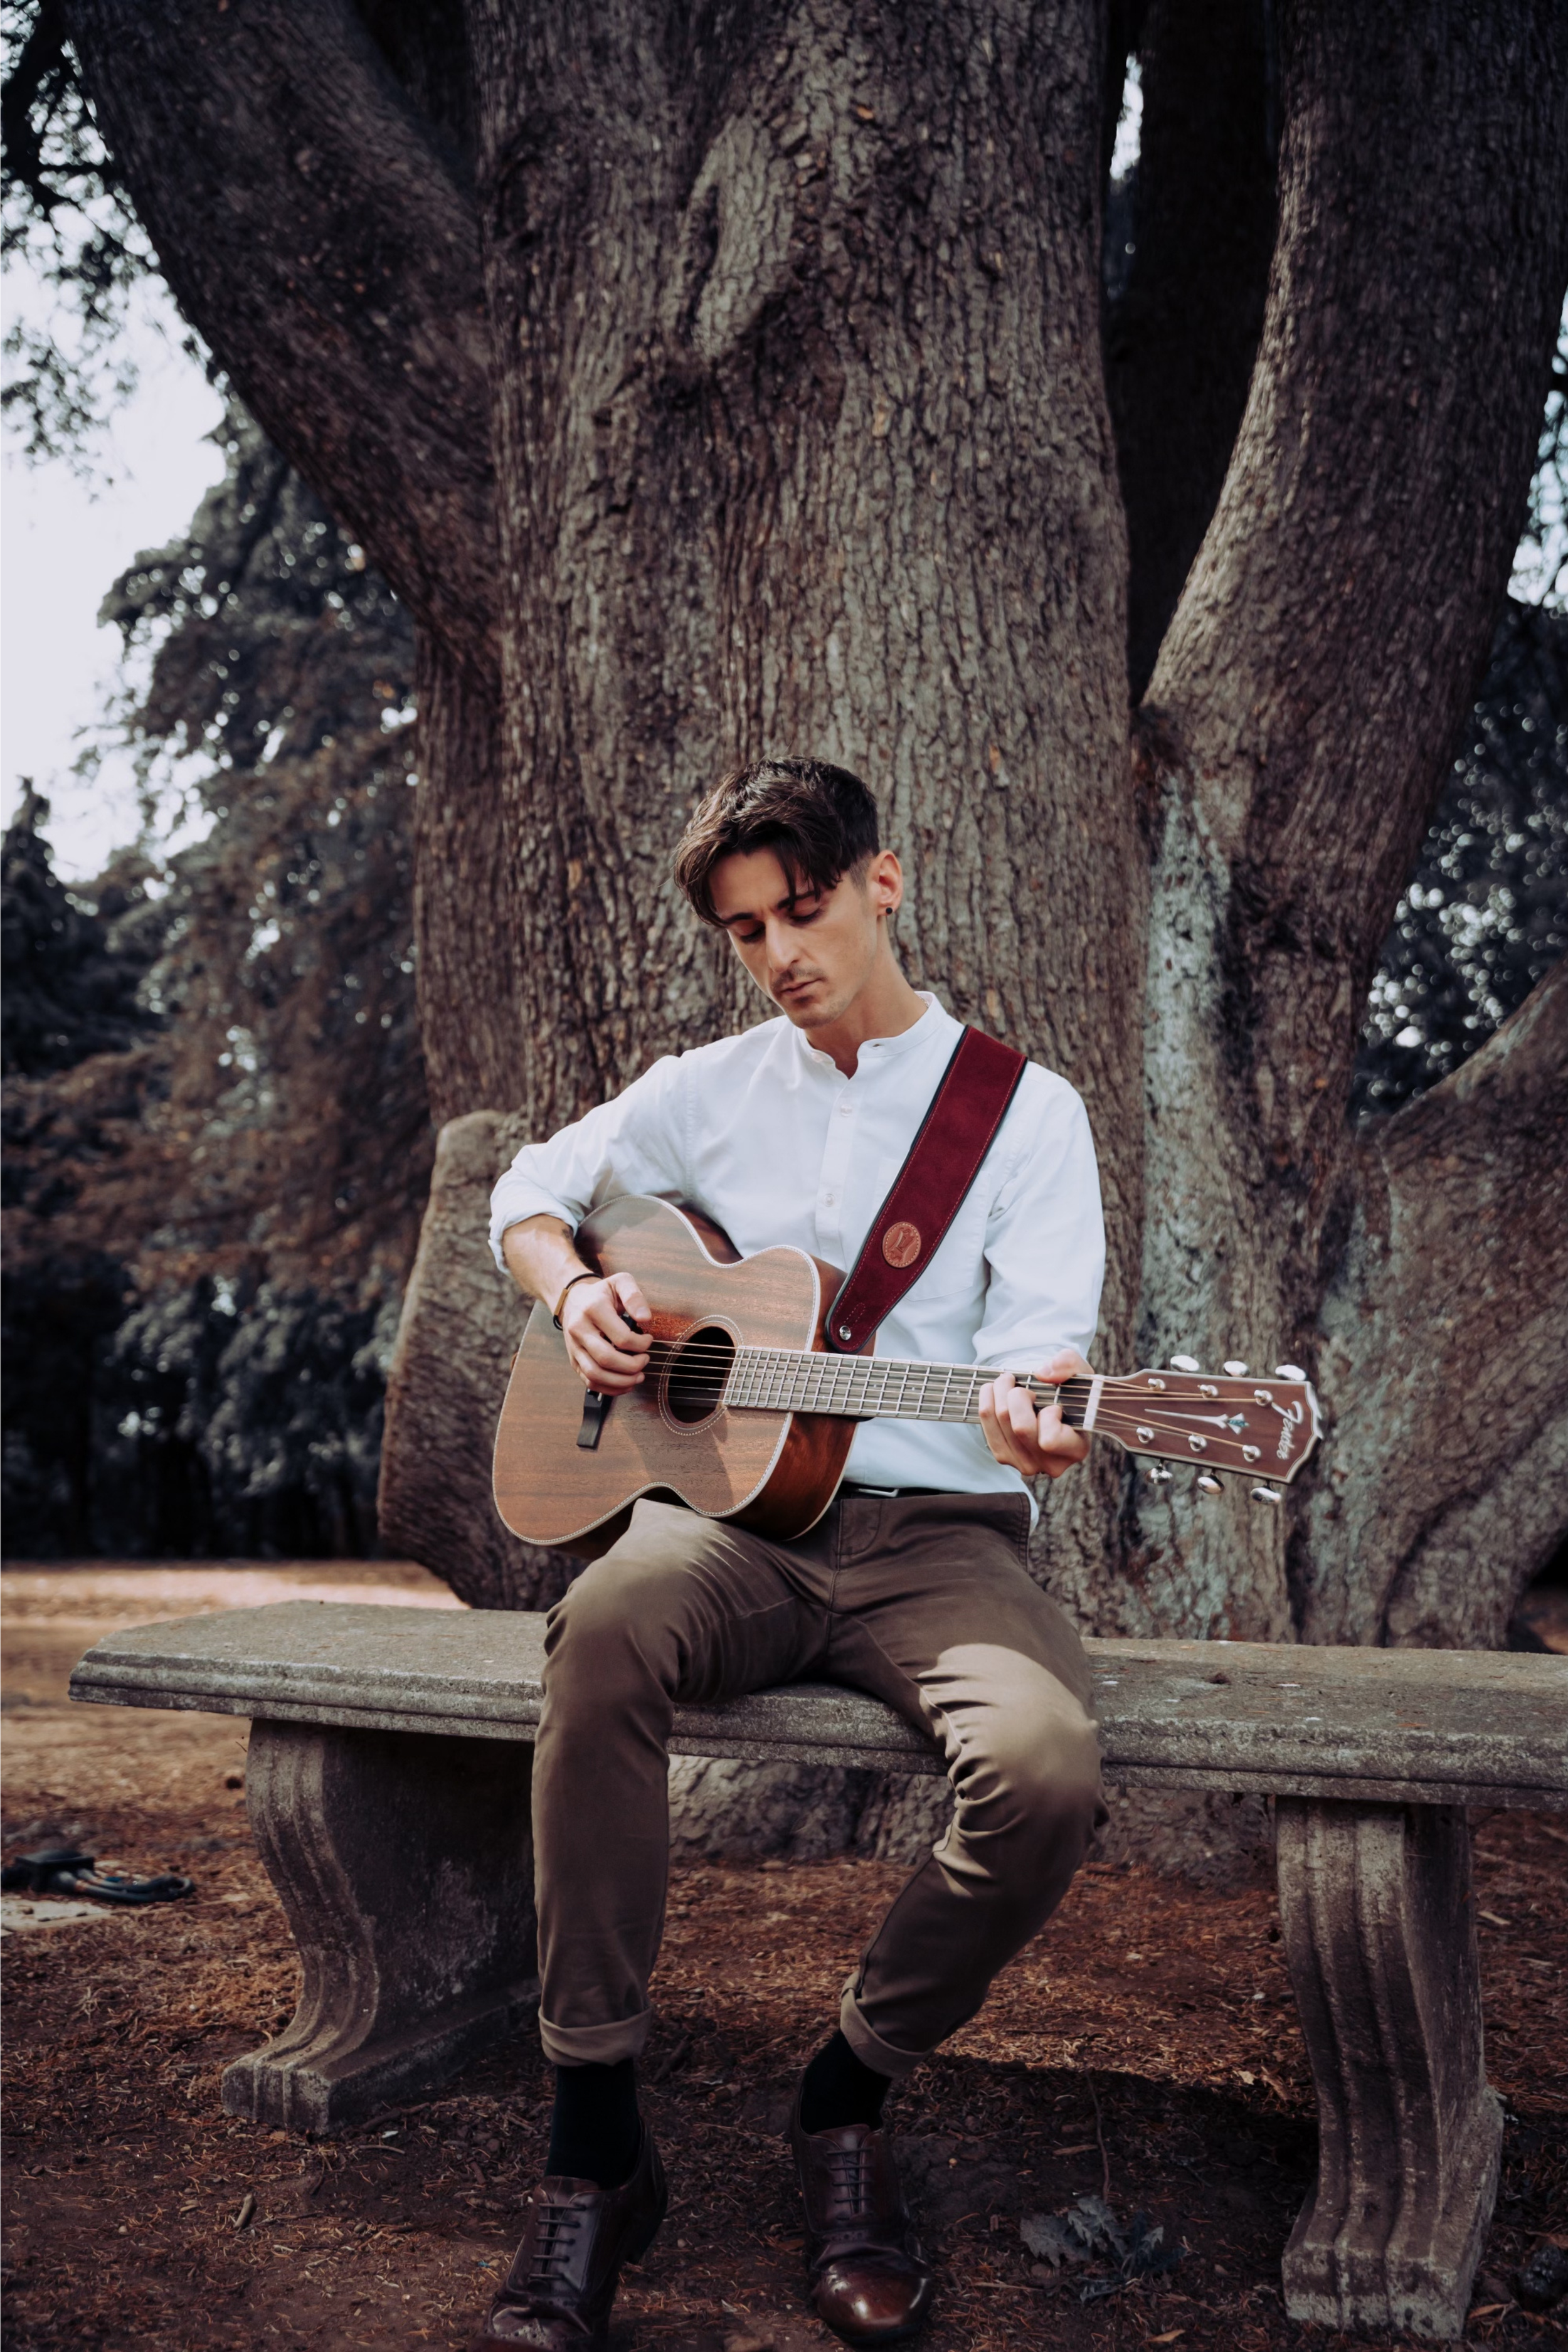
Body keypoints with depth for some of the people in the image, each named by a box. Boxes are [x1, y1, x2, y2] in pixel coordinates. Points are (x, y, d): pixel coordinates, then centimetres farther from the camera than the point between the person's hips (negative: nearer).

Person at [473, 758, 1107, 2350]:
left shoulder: (1026, 1108, 5)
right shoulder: (712, 1091, 13)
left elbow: (1041, 1326, -7)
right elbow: (530, 1190, 24)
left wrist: (1032, 1415, -31)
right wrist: (573, 1292, 2)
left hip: (936, 1529, -1)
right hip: (730, 1508, 2)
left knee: (1044, 1770, -31)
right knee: (608, 1626, -34)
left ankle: (848, 2098, -1)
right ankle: (594, 2145, -21)